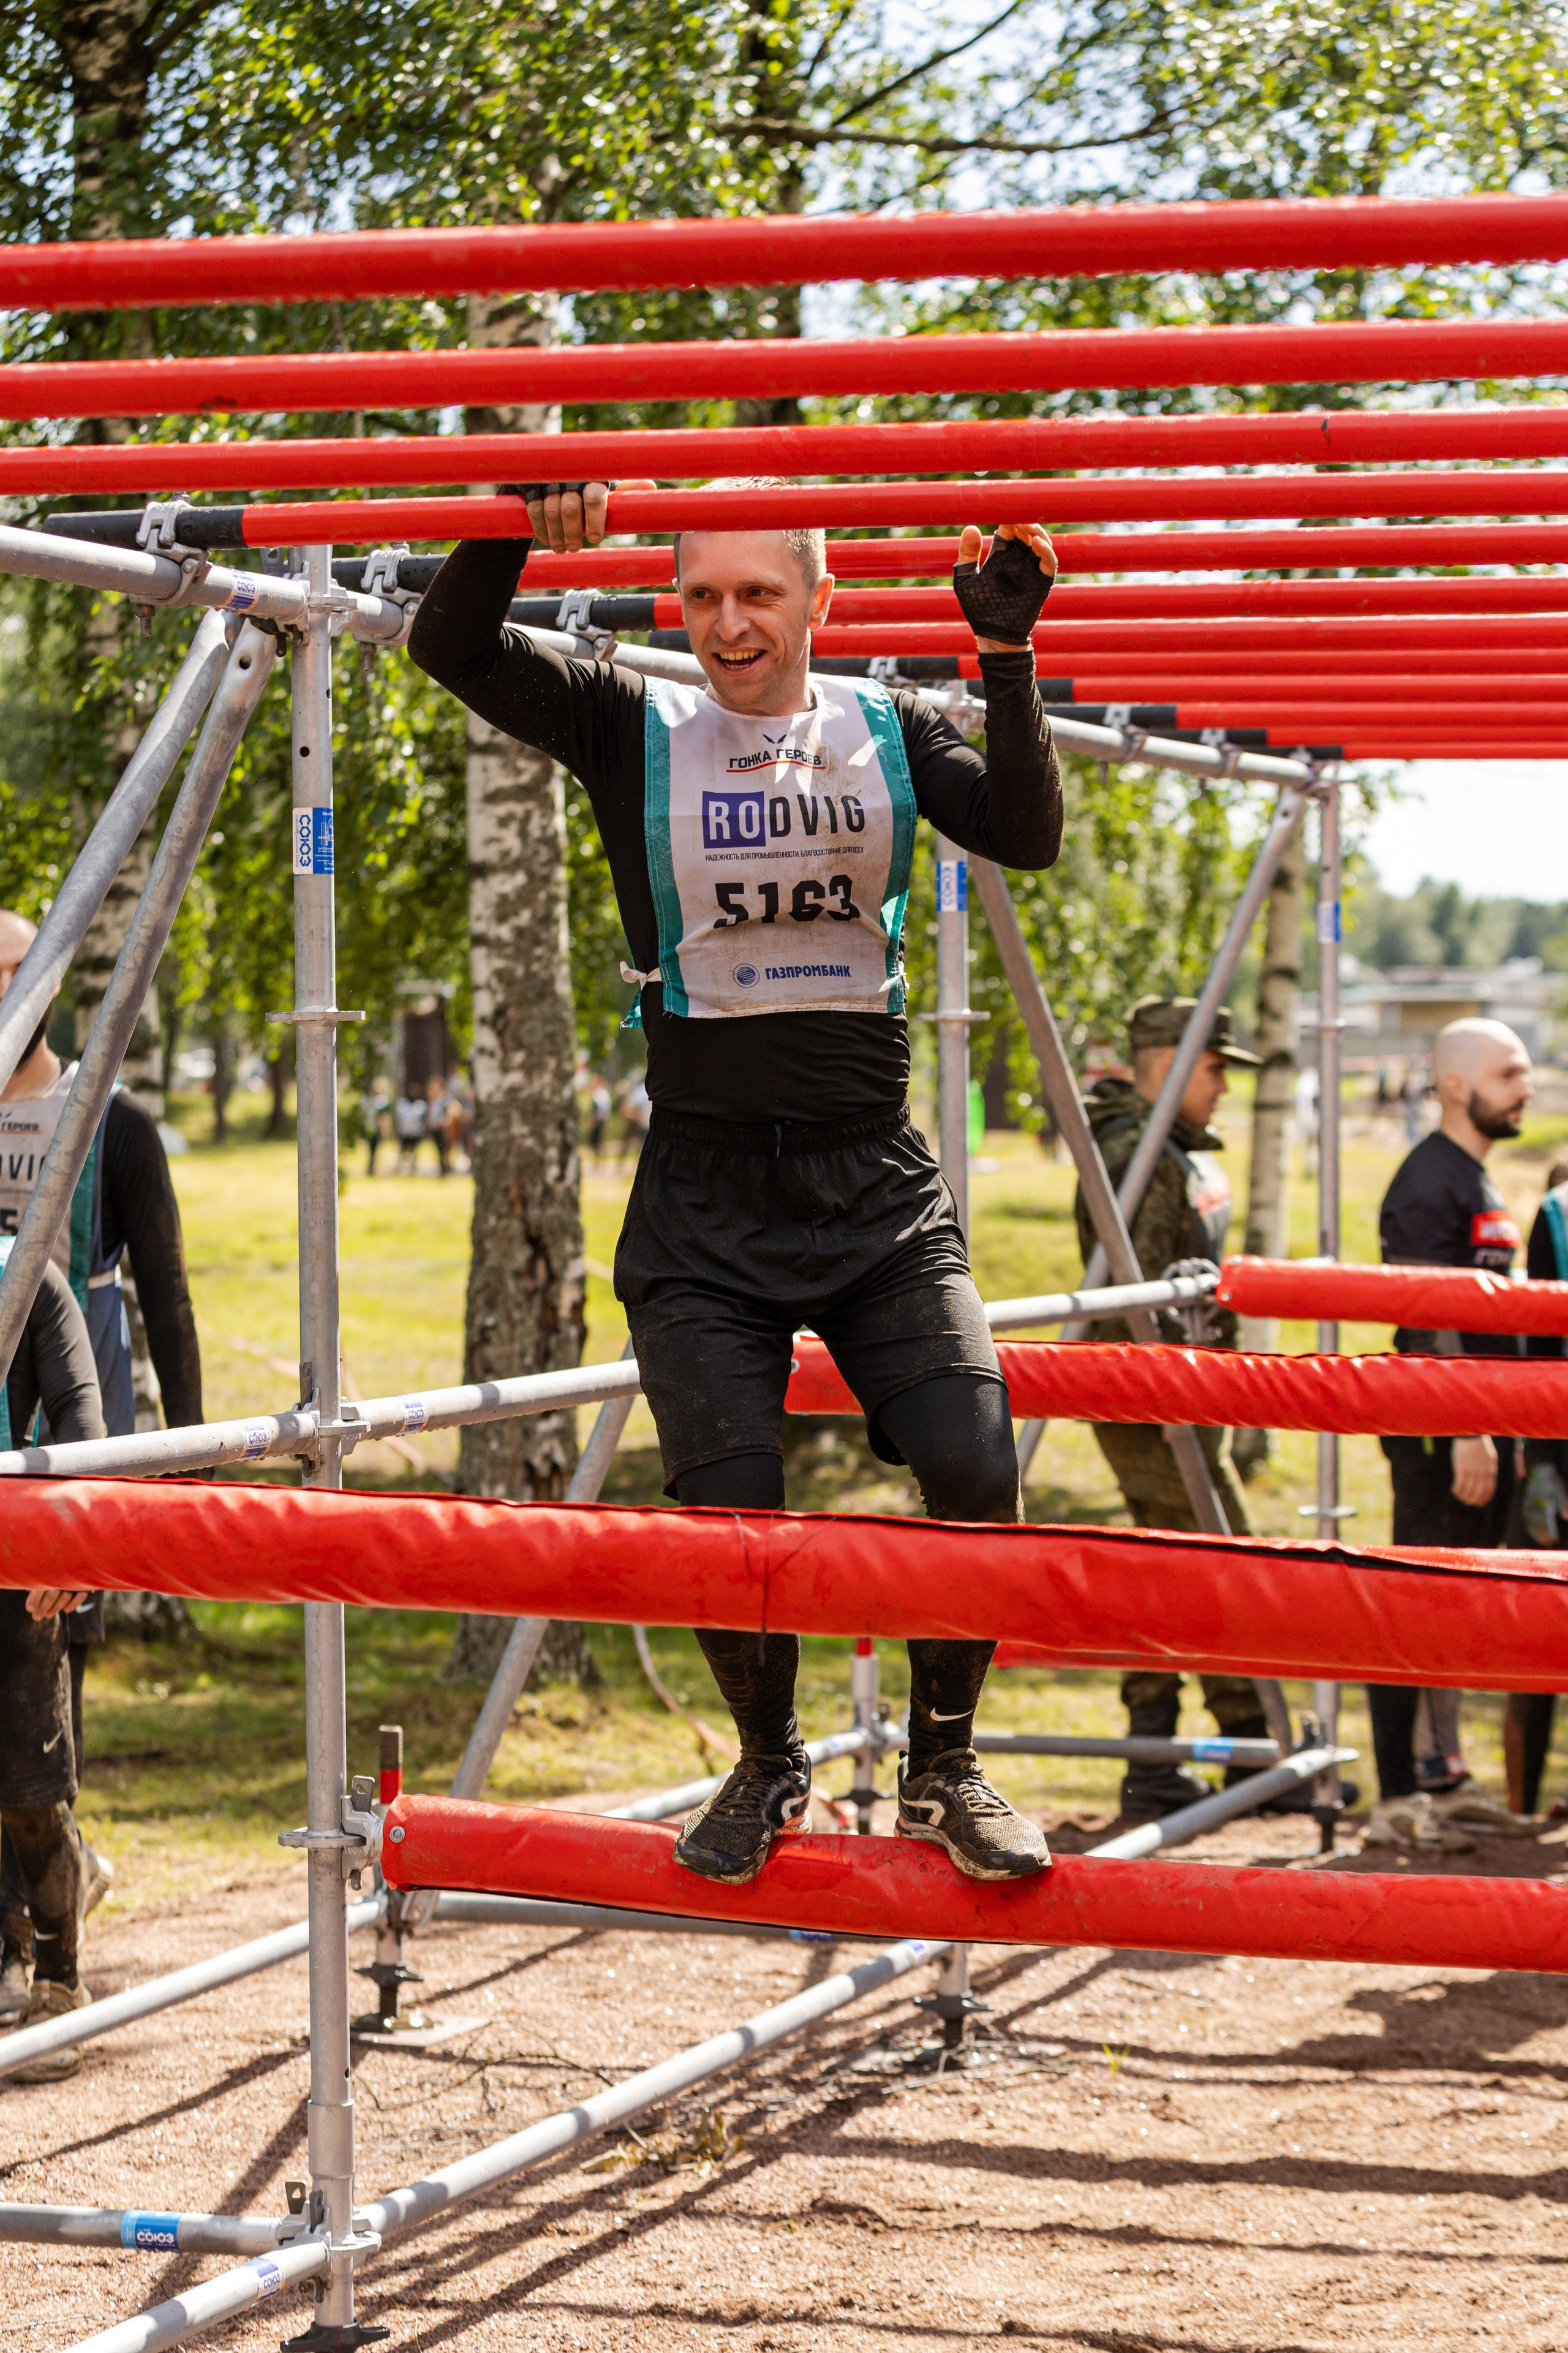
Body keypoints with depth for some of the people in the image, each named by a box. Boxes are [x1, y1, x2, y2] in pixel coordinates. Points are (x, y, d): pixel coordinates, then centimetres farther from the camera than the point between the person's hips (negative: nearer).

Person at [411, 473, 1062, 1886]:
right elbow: (451, 647, -7)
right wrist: (520, 526, -23)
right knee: (730, 1516, -2)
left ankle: (942, 1768, 7)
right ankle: (769, 1770, 26)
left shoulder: (887, 732, 6)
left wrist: (1007, 658, -17)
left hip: (878, 1188, 1)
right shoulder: (636, 733, 2)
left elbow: (1028, 838, -8)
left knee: (977, 1468, -13)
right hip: (704, 1200, -1)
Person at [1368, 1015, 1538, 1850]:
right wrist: (1466, 1430, -24)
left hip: (1481, 1426, 10)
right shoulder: (1428, 1181, -12)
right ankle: (1396, 1800, -6)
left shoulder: (1478, 1182, 19)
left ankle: (1446, 1779, 20)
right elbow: (1428, 1320, -19)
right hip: (1439, 1428, -10)